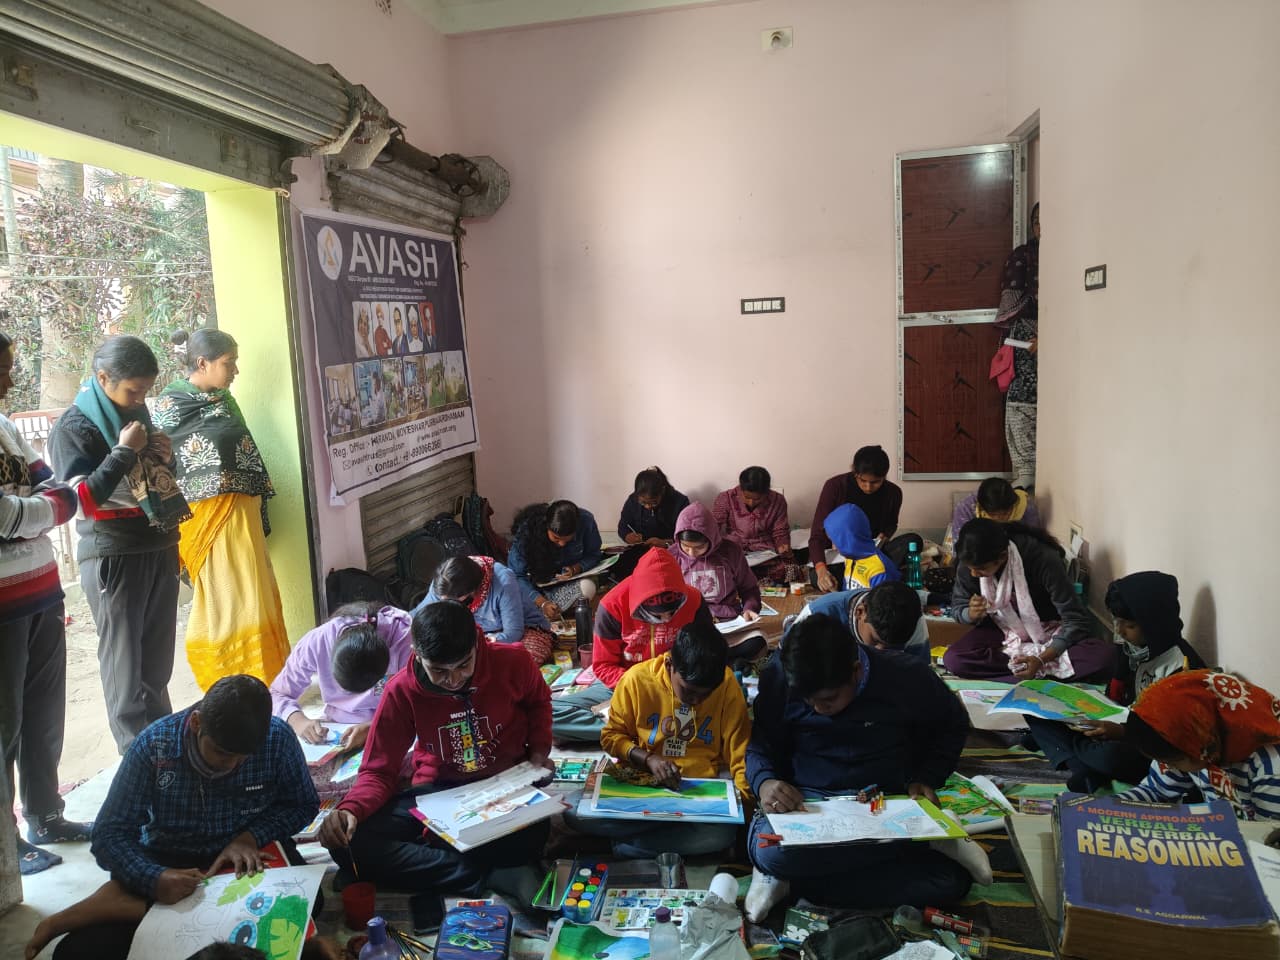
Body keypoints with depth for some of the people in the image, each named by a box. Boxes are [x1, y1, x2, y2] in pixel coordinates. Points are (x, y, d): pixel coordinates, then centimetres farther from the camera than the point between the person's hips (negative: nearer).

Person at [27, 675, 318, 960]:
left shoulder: (278, 738, -16)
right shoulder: (153, 746, -17)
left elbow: (303, 805, -2)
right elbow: (110, 835, -13)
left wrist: (251, 836, -20)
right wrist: (153, 879, -32)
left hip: (250, 856, 2)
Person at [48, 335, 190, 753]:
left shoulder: (137, 413, 11)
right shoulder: (74, 427, -10)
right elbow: (83, 499, -19)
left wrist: (165, 458, 1)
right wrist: (124, 451, -21)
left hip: (160, 548, 7)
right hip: (113, 557, -6)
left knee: (158, 661, 14)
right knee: (125, 664, 0)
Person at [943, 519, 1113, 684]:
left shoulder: (1043, 559, -29)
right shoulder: (969, 564, -19)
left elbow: (1077, 620, -24)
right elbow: (957, 608, -3)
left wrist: (1042, 660, -36)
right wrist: (972, 613, -28)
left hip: (1048, 632, -2)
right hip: (1003, 632, 2)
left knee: (1104, 656, -32)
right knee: (952, 659, -28)